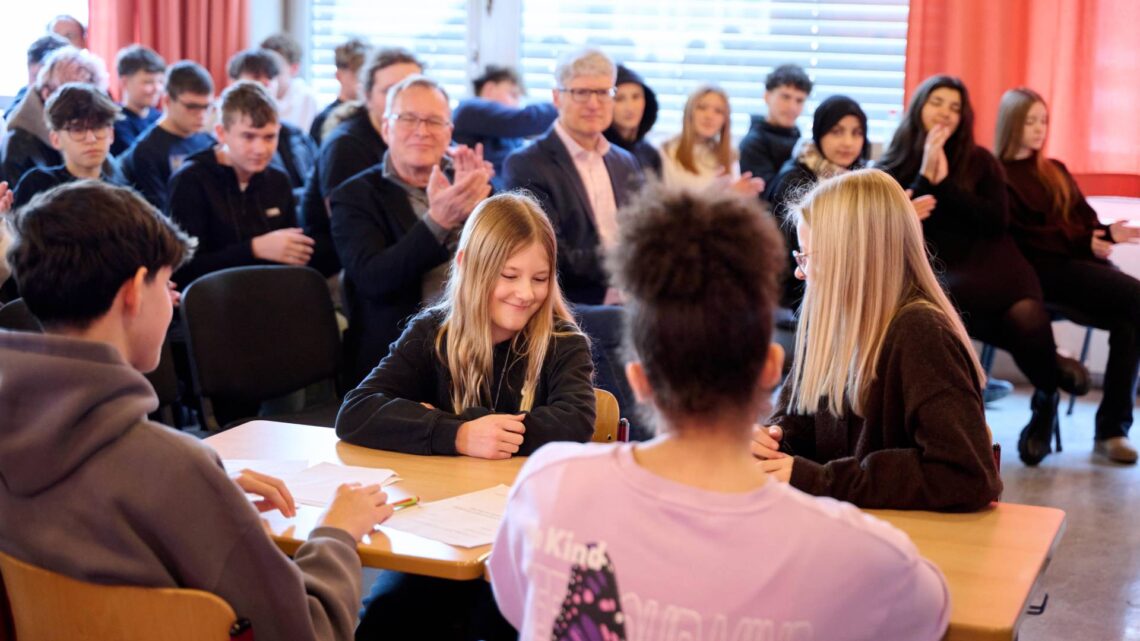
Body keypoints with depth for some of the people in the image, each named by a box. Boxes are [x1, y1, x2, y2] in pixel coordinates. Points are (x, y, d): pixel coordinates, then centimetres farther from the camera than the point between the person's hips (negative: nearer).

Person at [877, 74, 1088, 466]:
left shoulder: (979, 161, 14)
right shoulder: (892, 167, 11)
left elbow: (997, 222, 1)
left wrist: (945, 182, -5)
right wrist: (925, 178, -8)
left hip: (990, 265, 1)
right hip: (934, 273, -1)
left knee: (1026, 317, -35)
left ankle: (1047, 397, -4)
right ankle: (1053, 367, -9)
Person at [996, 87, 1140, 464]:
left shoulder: (1055, 171, 26)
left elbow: (1085, 219, 17)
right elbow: (1021, 238, -6)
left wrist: (1107, 233, -7)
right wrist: (1083, 242, -12)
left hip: (1080, 260, 6)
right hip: (1042, 269, -6)